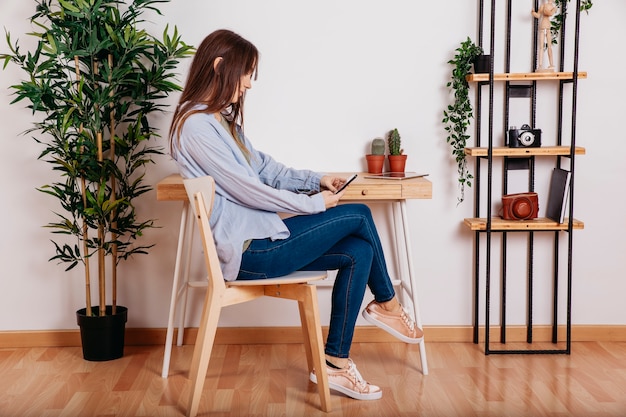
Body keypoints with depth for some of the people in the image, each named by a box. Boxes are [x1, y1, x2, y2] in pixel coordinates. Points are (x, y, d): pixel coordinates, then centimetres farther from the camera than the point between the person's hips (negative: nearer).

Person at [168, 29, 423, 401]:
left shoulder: (221, 119, 16)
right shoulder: (196, 126, -17)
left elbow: (263, 168, 19)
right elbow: (246, 190, -19)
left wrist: (316, 179, 6)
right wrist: (315, 203, -10)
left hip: (256, 237, 10)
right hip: (247, 251, -10)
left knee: (358, 252, -2)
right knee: (359, 216, -6)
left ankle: (335, 363, 6)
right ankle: (388, 305, 17)